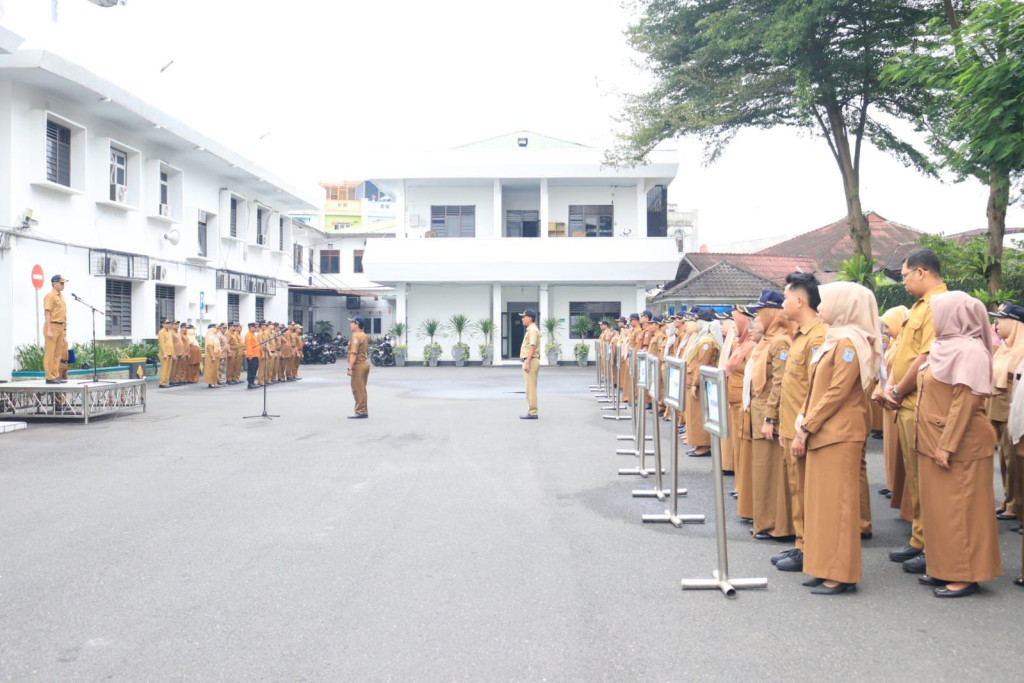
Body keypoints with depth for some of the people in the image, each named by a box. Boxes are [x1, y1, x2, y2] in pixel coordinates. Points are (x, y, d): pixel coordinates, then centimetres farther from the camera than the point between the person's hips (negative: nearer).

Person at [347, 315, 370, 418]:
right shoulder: (363, 335, 15)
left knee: (358, 389, -5)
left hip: (358, 365, -10)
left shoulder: (356, 336, -16)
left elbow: (353, 353, -22)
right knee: (362, 389, 14)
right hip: (365, 363, 10)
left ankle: (360, 412, -3)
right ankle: (364, 411, 19)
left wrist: (350, 368, -22)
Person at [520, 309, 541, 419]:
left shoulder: (532, 330, -13)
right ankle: (531, 411, 16)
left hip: (531, 360, -11)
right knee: (530, 387, 12)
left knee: (531, 388, -9)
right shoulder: (530, 329, 19)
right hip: (530, 361, 11)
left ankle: (532, 412, -8)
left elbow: (532, 347, -21)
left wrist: (527, 362, -24)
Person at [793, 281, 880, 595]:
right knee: (821, 501, 12)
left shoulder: (849, 344, -13)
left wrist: (806, 428, -17)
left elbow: (837, 393, -19)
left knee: (836, 502, -4)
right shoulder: (834, 340, 16)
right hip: (822, 434, 10)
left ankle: (840, 575, 3)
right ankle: (825, 568, 20)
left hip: (839, 436, -9)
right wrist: (804, 425, 10)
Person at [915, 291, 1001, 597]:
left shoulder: (968, 351, -16)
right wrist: (936, 443, 16)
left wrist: (947, 445, -22)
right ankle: (946, 569, 22)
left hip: (959, 446, -9)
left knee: (959, 508, -2)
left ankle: (966, 576, 6)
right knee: (940, 507, 13)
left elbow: (965, 402, -21)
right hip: (935, 443, 9)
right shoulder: (945, 347, 12)